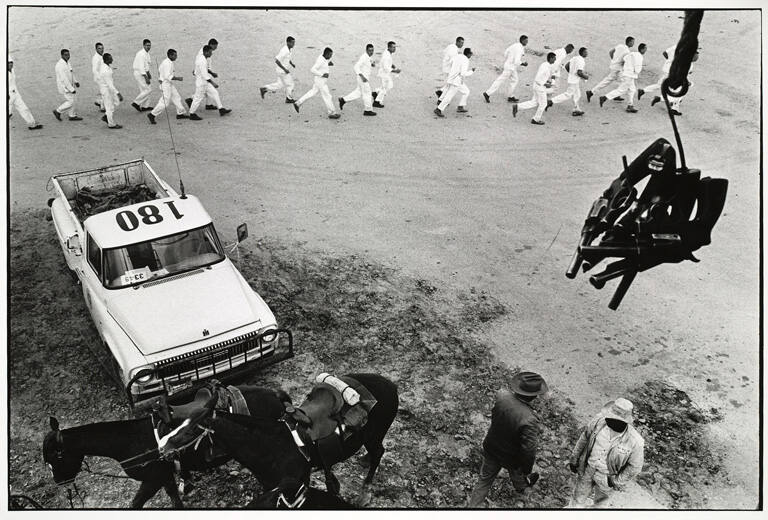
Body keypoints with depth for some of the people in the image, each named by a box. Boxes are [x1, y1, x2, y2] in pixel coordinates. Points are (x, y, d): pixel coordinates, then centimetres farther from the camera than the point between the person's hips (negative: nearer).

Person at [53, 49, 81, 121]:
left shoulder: (67, 62, 3)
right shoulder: (60, 65, -26)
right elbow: (64, 79, -27)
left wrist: (75, 82, 7)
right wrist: (71, 89, -25)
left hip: (69, 84, 9)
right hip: (64, 87, -9)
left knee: (72, 99, 16)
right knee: (70, 102, -3)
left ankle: (72, 116, 29)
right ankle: (57, 111, 16)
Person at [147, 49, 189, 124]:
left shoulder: (165, 62, 10)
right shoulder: (168, 63, -21)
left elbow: (159, 71, 20)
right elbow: (168, 76, -27)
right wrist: (178, 78, -20)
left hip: (169, 85, 11)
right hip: (166, 85, -11)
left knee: (177, 98, 15)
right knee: (164, 102, -7)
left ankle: (180, 114, 23)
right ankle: (152, 115, 0)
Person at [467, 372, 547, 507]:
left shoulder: (501, 396, -24)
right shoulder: (529, 421, -40)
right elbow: (528, 450, -29)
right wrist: (527, 469, -10)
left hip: (490, 450, 2)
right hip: (511, 458, -2)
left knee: (485, 479, 23)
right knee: (517, 474, 33)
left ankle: (473, 505, 35)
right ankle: (520, 485, 64)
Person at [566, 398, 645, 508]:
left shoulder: (635, 441, -32)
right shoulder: (600, 420, -25)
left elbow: (635, 467, -14)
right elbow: (584, 437, -6)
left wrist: (617, 482, -9)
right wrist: (574, 459, 1)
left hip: (607, 477, -2)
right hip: (587, 469, 2)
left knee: (602, 495, 29)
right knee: (578, 500, 21)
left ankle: (595, 503, 63)